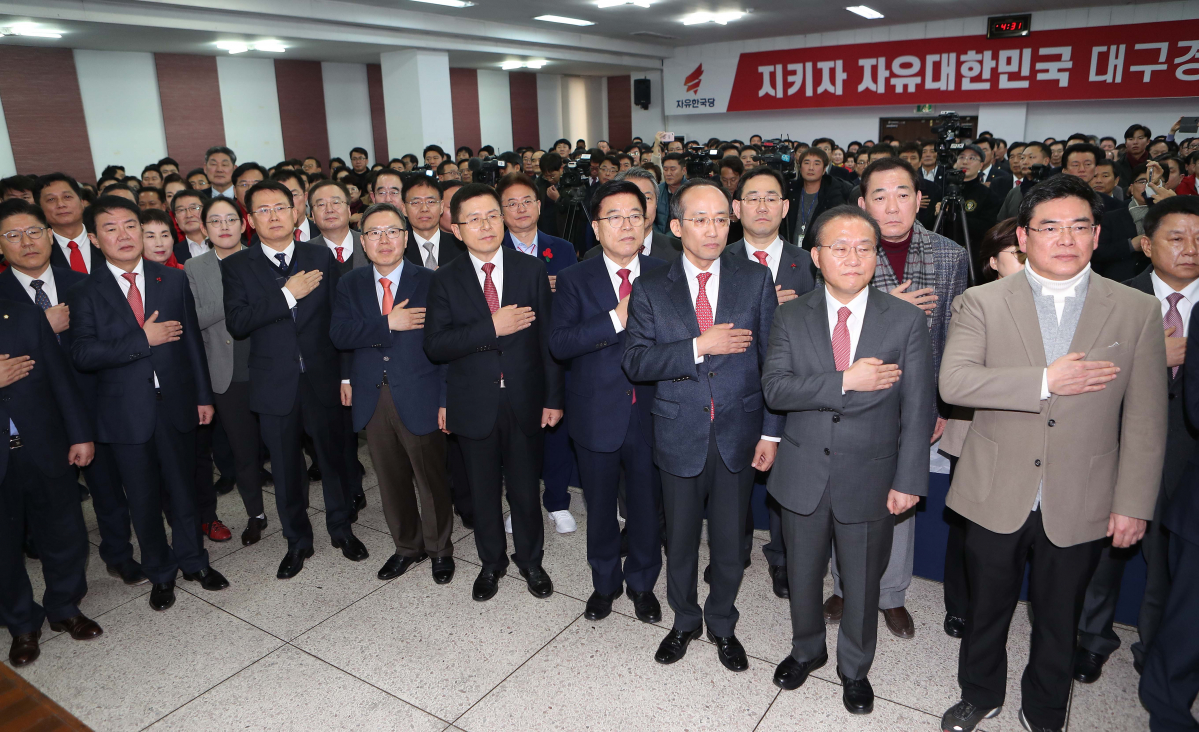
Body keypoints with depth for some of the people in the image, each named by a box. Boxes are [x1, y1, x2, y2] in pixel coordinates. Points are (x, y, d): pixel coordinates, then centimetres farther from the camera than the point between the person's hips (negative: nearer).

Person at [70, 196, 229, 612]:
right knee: (143, 499, 11)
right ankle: (161, 573, 29)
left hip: (176, 404, 2)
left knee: (183, 489, 14)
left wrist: (203, 395, 4)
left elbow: (191, 340, 4)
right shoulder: (85, 293, -4)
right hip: (126, 412, -1)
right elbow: (83, 355, -14)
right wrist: (143, 339, -20)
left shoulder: (173, 280, 3)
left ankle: (193, 561, 34)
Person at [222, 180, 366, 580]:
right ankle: (297, 541, 30)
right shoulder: (236, 266, 0)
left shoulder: (321, 256, 2)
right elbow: (236, 323, -13)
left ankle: (341, 528, 32)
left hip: (322, 378, 0)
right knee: (286, 468, 12)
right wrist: (287, 294, -19)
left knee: (333, 458, 12)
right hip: (275, 384, 0)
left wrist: (348, 372, -4)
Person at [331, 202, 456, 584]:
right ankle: (407, 546, 35)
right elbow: (339, 334, -8)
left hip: (419, 398, -3)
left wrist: (446, 399, -10)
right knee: (391, 480, 16)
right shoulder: (350, 285, 7)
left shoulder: (430, 282, -3)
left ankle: (439, 549, 29)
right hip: (372, 399, 3)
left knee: (431, 478, 8)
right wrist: (388, 323, -19)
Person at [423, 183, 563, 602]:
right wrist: (492, 327, -23)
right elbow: (435, 345, -13)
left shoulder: (532, 270, -2)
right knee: (483, 492, 16)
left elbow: (547, 338, -1)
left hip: (525, 401, 0)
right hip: (474, 405, 0)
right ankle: (491, 563, 38)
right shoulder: (445, 280, -3)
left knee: (526, 489, 13)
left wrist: (553, 398, -2)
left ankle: (530, 561, 36)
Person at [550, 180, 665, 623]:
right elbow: (559, 343, -17)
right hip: (597, 415, 0)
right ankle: (605, 582, 42)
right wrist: (617, 318, -24)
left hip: (651, 413, 1)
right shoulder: (574, 280, -3)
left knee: (647, 506, 15)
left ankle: (642, 582, 40)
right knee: (600, 506, 17)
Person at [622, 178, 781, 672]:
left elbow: (772, 359, -1)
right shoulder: (650, 289, -3)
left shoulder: (755, 280, -2)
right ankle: (684, 621, 41)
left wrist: (772, 431, -4)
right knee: (680, 539, 16)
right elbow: (635, 362, -11)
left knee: (730, 542, 15)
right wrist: (698, 346, -21)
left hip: (738, 434, 0)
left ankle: (722, 626, 40)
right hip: (680, 437, 0)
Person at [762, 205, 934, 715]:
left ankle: (855, 668, 42)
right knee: (802, 575, 20)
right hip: (803, 475, 1)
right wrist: (845, 381, -24)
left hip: (869, 479, -1)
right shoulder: (791, 317, -3)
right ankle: (806, 650, 47)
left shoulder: (907, 321, -6)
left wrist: (908, 480, -8)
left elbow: (916, 410, -6)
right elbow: (774, 388, -15)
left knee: (862, 583, 16)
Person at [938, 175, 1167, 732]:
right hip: (996, 498, 0)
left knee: (1058, 623, 18)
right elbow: (954, 382, -20)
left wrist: (1133, 504, -2)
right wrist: (1045, 382, -24)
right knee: (986, 610, 18)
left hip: (1079, 507, 1)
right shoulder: (981, 304, -5)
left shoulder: (1139, 311, -1)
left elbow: (1145, 421, 0)